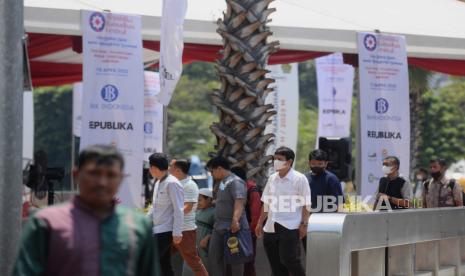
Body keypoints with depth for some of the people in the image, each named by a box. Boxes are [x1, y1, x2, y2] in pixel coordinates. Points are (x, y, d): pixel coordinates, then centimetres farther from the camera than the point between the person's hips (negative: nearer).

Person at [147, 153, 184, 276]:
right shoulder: (158, 183, 15)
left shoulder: (172, 183, -13)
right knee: (164, 265, 10)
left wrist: (177, 232, -19)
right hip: (157, 230, 9)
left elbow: (179, 210, -16)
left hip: (166, 231, -9)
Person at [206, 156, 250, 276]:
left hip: (232, 228, -10)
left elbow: (239, 202, -29)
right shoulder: (222, 182, 16)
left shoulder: (235, 182, -15)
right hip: (219, 227, 10)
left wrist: (235, 219, -40)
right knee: (214, 256, 9)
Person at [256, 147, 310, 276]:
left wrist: (304, 224, -13)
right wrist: (260, 223, 17)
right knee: (276, 264, 8)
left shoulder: (299, 179, -5)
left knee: (289, 260, -13)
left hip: (290, 228, -6)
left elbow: (306, 204, -7)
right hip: (271, 228, 6)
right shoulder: (272, 178, 12)